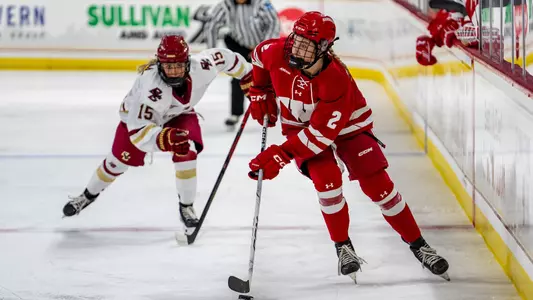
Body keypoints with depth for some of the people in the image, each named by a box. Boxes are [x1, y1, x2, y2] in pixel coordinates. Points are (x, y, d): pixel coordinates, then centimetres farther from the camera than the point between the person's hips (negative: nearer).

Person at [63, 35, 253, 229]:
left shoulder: (201, 66, -35)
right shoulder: (151, 86, -46)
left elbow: (223, 57, -12)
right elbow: (138, 130, -47)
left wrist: (248, 78, 0)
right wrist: (163, 139, -64)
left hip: (179, 113, 3)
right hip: (138, 113, -2)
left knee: (186, 153, -21)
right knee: (120, 161, 7)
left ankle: (186, 206, -2)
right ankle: (89, 195, 35)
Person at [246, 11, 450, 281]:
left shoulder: (336, 79, -36)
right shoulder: (276, 53, -25)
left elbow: (322, 133, -36)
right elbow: (259, 55, 3)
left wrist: (281, 155, -39)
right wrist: (260, 93, 4)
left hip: (345, 126, -2)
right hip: (298, 124, 2)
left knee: (378, 184, -9)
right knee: (327, 178, -23)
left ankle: (417, 245, 6)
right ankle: (343, 247, -4)